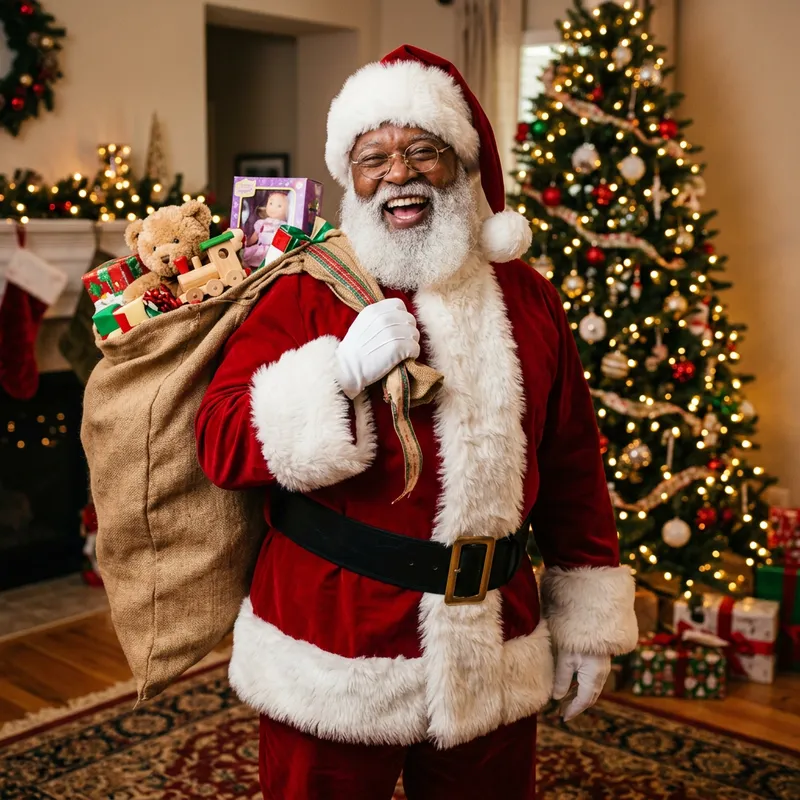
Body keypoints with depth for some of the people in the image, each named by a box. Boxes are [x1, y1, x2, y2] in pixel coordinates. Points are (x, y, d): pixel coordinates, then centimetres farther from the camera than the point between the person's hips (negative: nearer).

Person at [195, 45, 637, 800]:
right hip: (331, 666, -3)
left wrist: (590, 617, 8)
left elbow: (572, 471, 6)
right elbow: (221, 445, -11)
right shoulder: (303, 294, -6)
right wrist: (340, 372, -24)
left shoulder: (526, 299, 3)